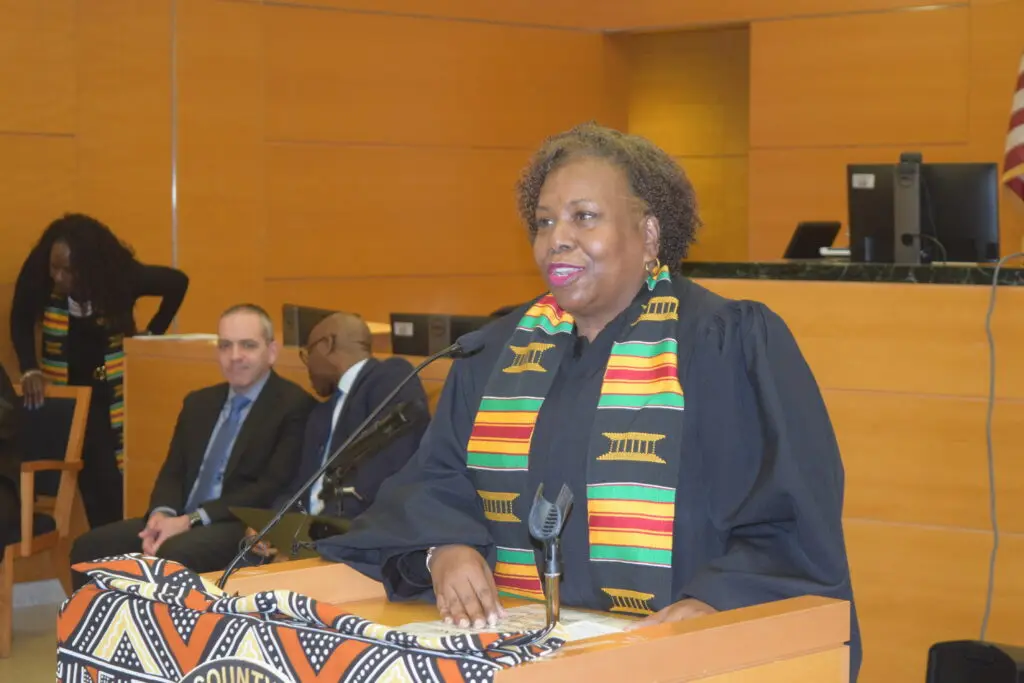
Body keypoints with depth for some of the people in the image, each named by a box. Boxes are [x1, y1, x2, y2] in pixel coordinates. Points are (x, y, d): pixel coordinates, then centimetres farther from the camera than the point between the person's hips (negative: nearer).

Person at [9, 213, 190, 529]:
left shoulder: (120, 277, -17)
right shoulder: (37, 277, -16)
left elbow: (177, 282, -1)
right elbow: (20, 324, -2)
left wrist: (154, 332, -2)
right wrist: (30, 370, -16)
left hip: (113, 396, -1)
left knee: (121, 482, -5)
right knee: (91, 480, -3)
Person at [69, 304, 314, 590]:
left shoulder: (295, 406, -5)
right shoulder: (199, 402, 19)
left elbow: (272, 490, -13)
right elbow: (173, 472, 18)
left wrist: (192, 519, -18)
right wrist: (162, 514, -7)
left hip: (246, 529, -7)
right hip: (181, 523, 8)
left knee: (174, 555, -35)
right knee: (90, 546, -10)